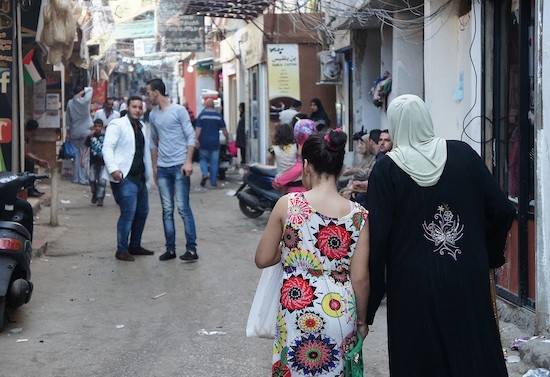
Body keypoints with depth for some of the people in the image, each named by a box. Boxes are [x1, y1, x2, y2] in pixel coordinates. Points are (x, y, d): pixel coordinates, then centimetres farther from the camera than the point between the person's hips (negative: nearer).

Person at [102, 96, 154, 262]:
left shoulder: (142, 127, 18)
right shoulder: (118, 125, -6)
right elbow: (107, 147, -15)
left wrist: (148, 172, 17)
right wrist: (113, 169, -26)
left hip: (139, 177, 9)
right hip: (124, 177, -9)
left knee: (142, 212, 13)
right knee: (128, 213, -13)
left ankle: (135, 246, 26)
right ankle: (122, 250, -4)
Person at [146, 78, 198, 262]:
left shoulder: (179, 110, -5)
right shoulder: (153, 115, 12)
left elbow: (190, 136, -6)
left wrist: (188, 162, -15)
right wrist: (154, 166, 16)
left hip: (179, 166, -5)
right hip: (162, 168, 5)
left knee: (183, 208, -7)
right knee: (167, 210, 6)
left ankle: (191, 249, -5)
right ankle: (170, 249, 12)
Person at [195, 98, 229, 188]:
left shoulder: (202, 115, -3)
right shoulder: (218, 116, 2)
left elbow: (198, 128, -10)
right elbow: (224, 129, 5)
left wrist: (196, 139, -11)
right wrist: (227, 138, 17)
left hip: (204, 143, -1)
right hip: (215, 143, 1)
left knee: (203, 158, 13)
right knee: (214, 162, 5)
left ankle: (204, 174, -12)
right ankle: (213, 181, 6)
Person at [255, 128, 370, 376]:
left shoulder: (287, 204, -9)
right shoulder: (358, 215, -7)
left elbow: (262, 260, -1)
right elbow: (360, 278, -5)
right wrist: (362, 319, 10)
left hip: (297, 315, -1)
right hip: (341, 316, 1)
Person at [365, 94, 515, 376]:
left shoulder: (386, 169, -9)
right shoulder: (462, 154, -1)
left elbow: (376, 237, -11)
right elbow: (501, 210, 0)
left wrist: (367, 305, -4)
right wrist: (490, 255, 16)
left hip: (414, 288, -2)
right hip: (468, 281, 2)